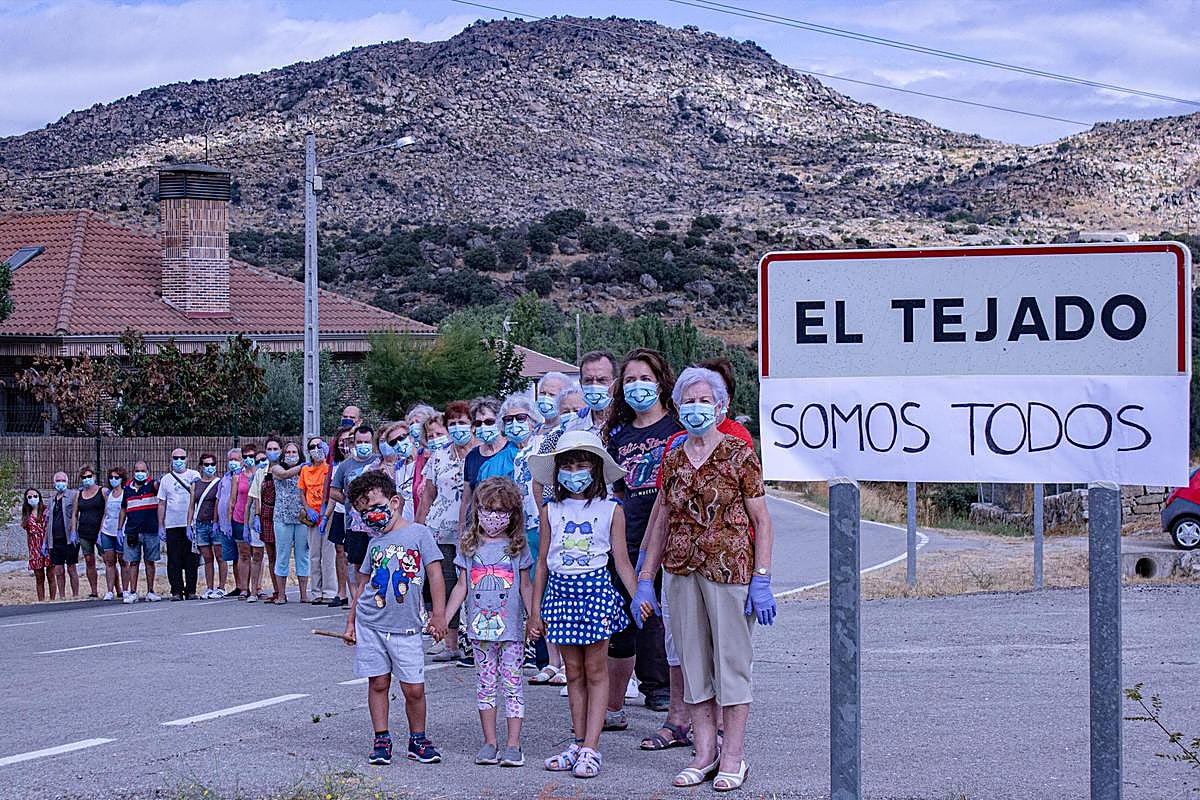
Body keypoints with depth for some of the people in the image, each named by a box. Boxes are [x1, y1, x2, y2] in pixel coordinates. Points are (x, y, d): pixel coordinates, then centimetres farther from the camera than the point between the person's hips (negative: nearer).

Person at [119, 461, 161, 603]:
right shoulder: (128, 489, 13)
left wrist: (157, 485, -43)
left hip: (151, 531, -2)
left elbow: (158, 487, -21)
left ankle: (150, 592, 10)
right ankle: (132, 592, 1)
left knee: (150, 562, 5)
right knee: (133, 562, 0)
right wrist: (119, 529, 15)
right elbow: (123, 510, 19)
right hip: (132, 532, 2)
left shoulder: (152, 485, 3)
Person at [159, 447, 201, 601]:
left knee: (191, 560, 0)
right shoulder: (166, 479, 12)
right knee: (174, 560, 0)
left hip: (191, 524, -2)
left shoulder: (194, 476, 7)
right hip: (172, 525, 2)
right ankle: (176, 591, 5)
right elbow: (162, 504, 13)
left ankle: (191, 590, 7)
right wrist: (160, 526, 9)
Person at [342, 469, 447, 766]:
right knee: (378, 683, 5)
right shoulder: (375, 542, 11)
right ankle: (381, 741, 14)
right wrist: (351, 621, 17)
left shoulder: (419, 533, -1)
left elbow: (434, 574, -3)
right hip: (370, 624, 3)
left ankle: (418, 739, 15)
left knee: (414, 688, -2)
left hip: (406, 628, -3)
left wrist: (438, 615, -7)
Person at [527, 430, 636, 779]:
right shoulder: (551, 511, 6)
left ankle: (590, 748, -1)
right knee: (574, 672, 9)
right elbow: (542, 562, 9)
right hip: (560, 591, 3)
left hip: (596, 589, -3)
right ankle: (579, 743, 15)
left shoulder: (610, 510, 0)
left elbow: (621, 560, 3)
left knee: (596, 671, -1)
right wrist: (535, 611, 9)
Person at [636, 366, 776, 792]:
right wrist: (644, 579, 10)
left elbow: (761, 521, -5)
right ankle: (705, 753, 14)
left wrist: (761, 579, -11)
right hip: (682, 572, 5)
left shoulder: (738, 454, -4)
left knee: (731, 658, 0)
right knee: (693, 661, 7)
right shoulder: (672, 459, 10)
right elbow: (662, 523, 14)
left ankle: (733, 756, 7)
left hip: (729, 568, -5)